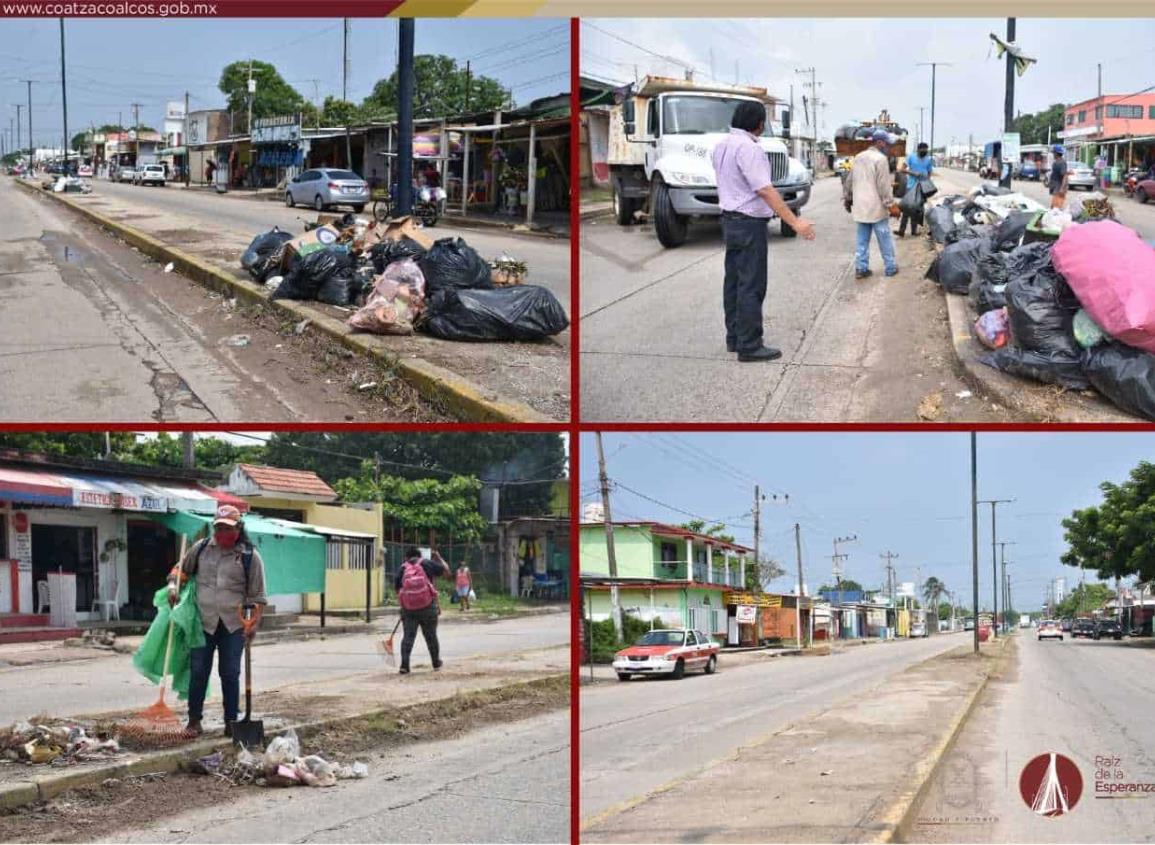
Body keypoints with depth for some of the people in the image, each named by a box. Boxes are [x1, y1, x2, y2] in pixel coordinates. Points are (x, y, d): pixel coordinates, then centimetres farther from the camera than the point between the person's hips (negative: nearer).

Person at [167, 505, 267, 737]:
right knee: (198, 672, 3)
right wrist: (173, 586, 0)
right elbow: (181, 570, 19)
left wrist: (255, 623, -8)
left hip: (233, 625, -2)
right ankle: (194, 720, 14)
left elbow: (258, 596, 0)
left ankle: (231, 721, 14)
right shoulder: (201, 549, 5)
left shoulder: (250, 556, -1)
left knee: (230, 674, 4)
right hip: (203, 622, 2)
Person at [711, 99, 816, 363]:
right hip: (750, 223, -10)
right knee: (751, 285, -6)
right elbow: (765, 190, -26)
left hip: (730, 220, 10)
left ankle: (734, 337, 23)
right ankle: (749, 346, -5)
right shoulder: (748, 148, -21)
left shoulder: (723, 146, 10)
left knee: (734, 281, 15)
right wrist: (794, 222, -26)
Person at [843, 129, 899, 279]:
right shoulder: (880, 159, -13)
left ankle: (861, 268, 9)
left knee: (862, 239, 10)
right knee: (885, 239, 4)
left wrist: (847, 199, 28)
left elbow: (849, 181, 17)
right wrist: (891, 204, -12)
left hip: (860, 206, 7)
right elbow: (884, 186, -16)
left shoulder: (858, 158, 11)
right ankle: (891, 267, 12)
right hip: (876, 207, -7)